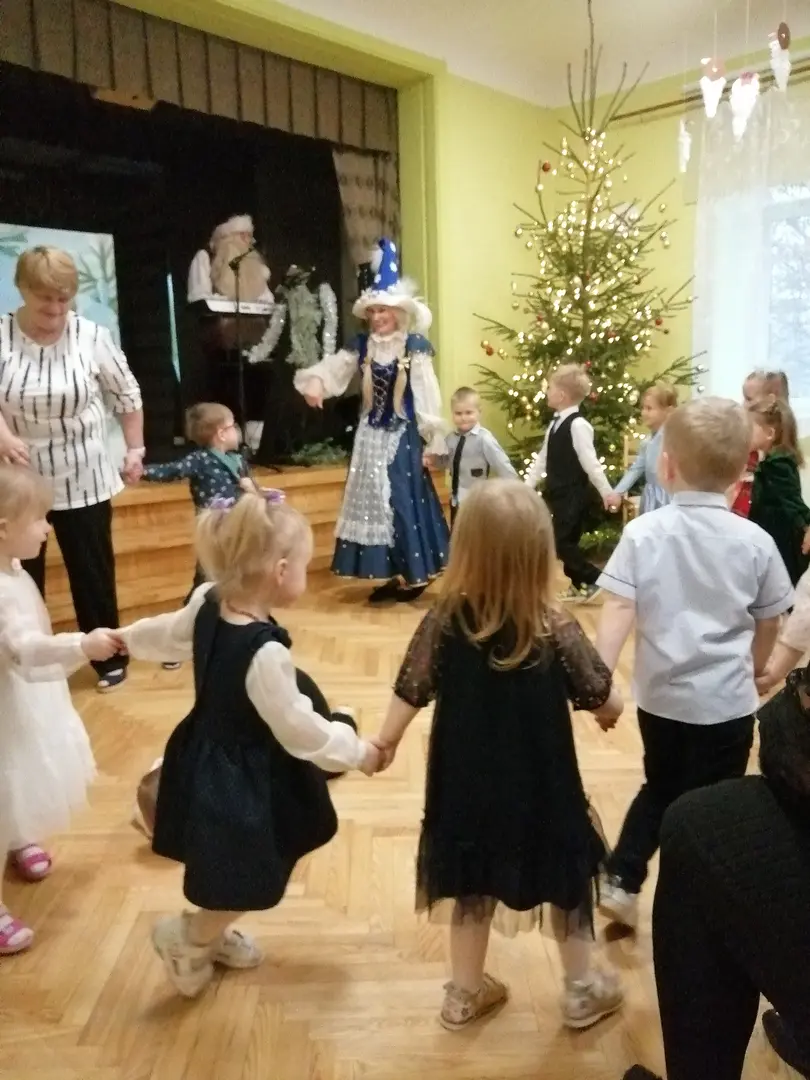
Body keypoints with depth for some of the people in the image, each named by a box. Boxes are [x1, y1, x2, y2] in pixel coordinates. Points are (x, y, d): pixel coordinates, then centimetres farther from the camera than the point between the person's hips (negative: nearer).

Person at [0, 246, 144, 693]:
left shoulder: (92, 336, -6)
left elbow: (127, 395, 5)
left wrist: (135, 448, 6)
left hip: (83, 481, -1)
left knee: (93, 572, 9)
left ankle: (108, 657, 26)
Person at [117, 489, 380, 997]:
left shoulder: (207, 604, -10)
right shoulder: (266, 653, -34)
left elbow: (167, 633, 12)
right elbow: (301, 732, -24)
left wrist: (124, 638, 34)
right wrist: (359, 751, -8)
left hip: (211, 760, 9)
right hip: (244, 776, -9)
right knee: (248, 883, 14)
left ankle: (211, 933, 51)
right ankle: (187, 938, 35)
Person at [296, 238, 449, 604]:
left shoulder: (415, 347, -7)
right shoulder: (362, 346, 5)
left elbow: (426, 394, -9)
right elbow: (332, 367, -4)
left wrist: (432, 440, -10)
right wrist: (313, 381, -27)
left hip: (403, 435, -5)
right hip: (371, 435, 5)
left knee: (404, 500, -3)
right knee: (374, 501, 8)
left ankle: (414, 574, 10)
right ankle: (393, 574, 20)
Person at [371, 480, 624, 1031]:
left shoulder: (443, 623, -16)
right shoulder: (557, 632, -20)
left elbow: (410, 692, -6)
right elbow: (608, 704, -8)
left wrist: (385, 742, 12)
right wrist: (611, 707, 16)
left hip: (468, 784, 2)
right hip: (540, 786, -2)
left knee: (473, 882, 21)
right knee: (566, 875, 21)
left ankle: (466, 992, 39)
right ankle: (583, 989, 39)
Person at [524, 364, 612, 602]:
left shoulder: (578, 425, -18)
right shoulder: (556, 423, 11)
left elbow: (590, 462, -19)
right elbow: (543, 459, 16)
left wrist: (606, 491, -15)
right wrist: (527, 485, 16)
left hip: (574, 494, -9)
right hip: (558, 493, 9)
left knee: (563, 542, -9)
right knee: (566, 541, 12)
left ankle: (594, 579, 5)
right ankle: (579, 584, 23)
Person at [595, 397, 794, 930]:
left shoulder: (643, 533, -9)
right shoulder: (756, 541, -6)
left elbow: (618, 611, -15)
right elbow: (769, 624, 6)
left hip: (660, 694, 2)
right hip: (727, 701, -1)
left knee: (660, 788, 24)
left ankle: (620, 881, 24)